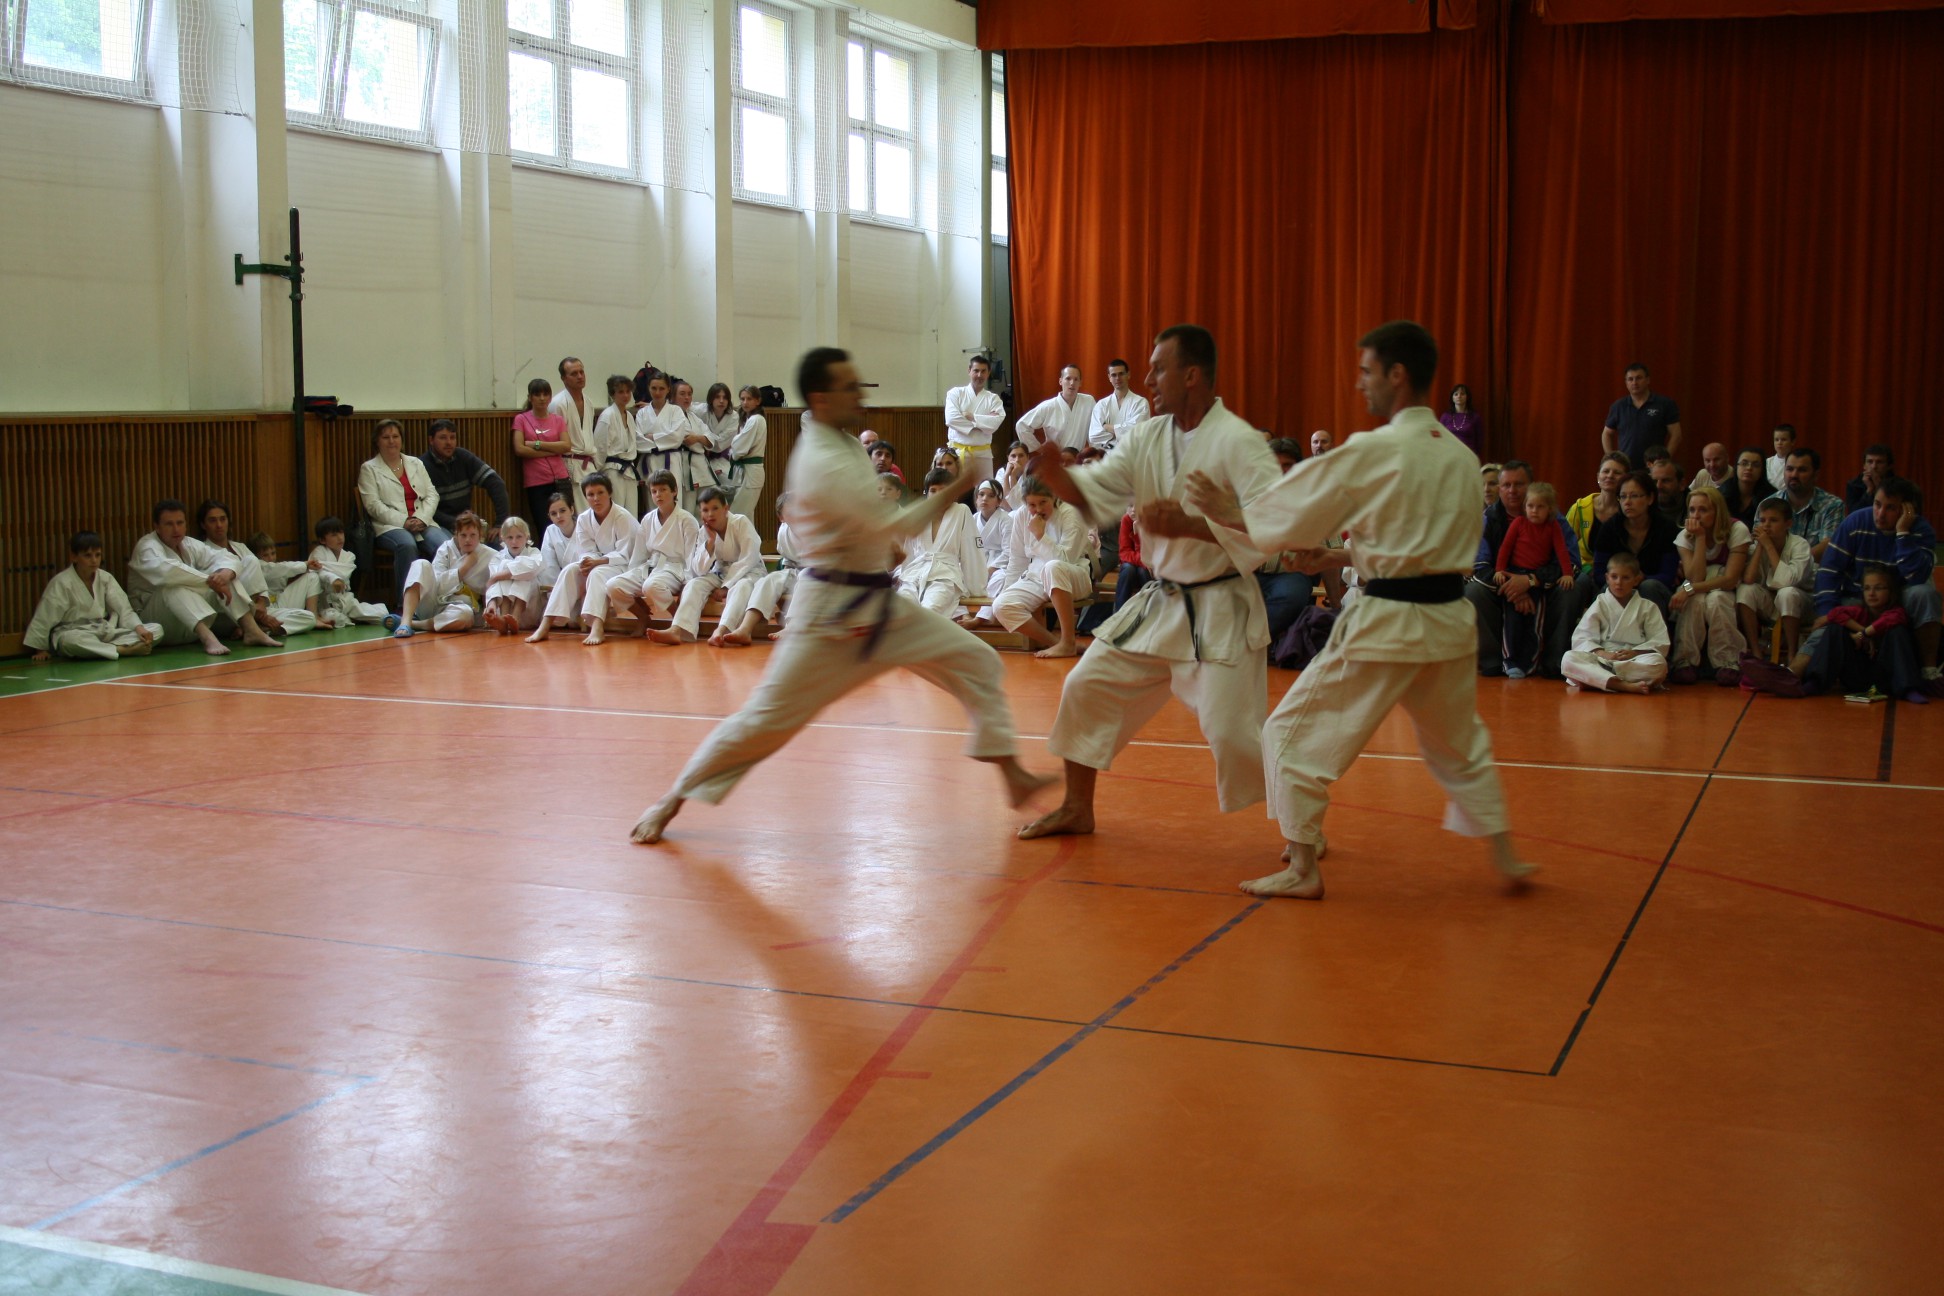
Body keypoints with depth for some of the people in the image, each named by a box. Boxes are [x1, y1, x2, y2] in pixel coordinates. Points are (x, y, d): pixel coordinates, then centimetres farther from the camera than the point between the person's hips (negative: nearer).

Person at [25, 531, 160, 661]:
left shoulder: (105, 578, 2)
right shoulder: (62, 582, -11)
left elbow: (123, 609, -1)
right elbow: (44, 617, -7)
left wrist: (140, 628, -19)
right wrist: (40, 649, -2)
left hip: (104, 632, 5)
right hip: (73, 633, -5)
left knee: (156, 629, -11)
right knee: (73, 641, -44)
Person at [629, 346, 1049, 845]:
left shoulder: (835, 438, 5)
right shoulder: (824, 464, -24)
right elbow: (893, 525, -25)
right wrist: (954, 490, -18)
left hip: (876, 602, 9)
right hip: (832, 611, -9)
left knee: (975, 662, 4)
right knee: (767, 716, -4)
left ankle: (1013, 776, 10)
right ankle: (673, 800, 11)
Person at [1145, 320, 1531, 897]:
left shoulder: (1373, 452, -13)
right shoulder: (1461, 456, 8)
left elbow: (1289, 512, -7)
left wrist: (1220, 511, 7)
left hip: (1387, 623, -7)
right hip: (1449, 619, 7)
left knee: (1295, 732, 6)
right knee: (1460, 745, 26)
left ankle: (1302, 868, 8)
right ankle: (1506, 860, 30)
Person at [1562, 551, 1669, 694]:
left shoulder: (1647, 608, 14)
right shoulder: (1600, 605, 14)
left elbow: (1660, 643, 5)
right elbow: (1581, 638, 2)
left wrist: (1636, 652, -12)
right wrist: (1602, 653, -16)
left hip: (1635, 663, 0)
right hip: (1602, 660, 0)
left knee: (1658, 663, -35)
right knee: (1569, 659, -30)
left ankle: (1593, 679, -35)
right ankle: (1626, 686, -45)